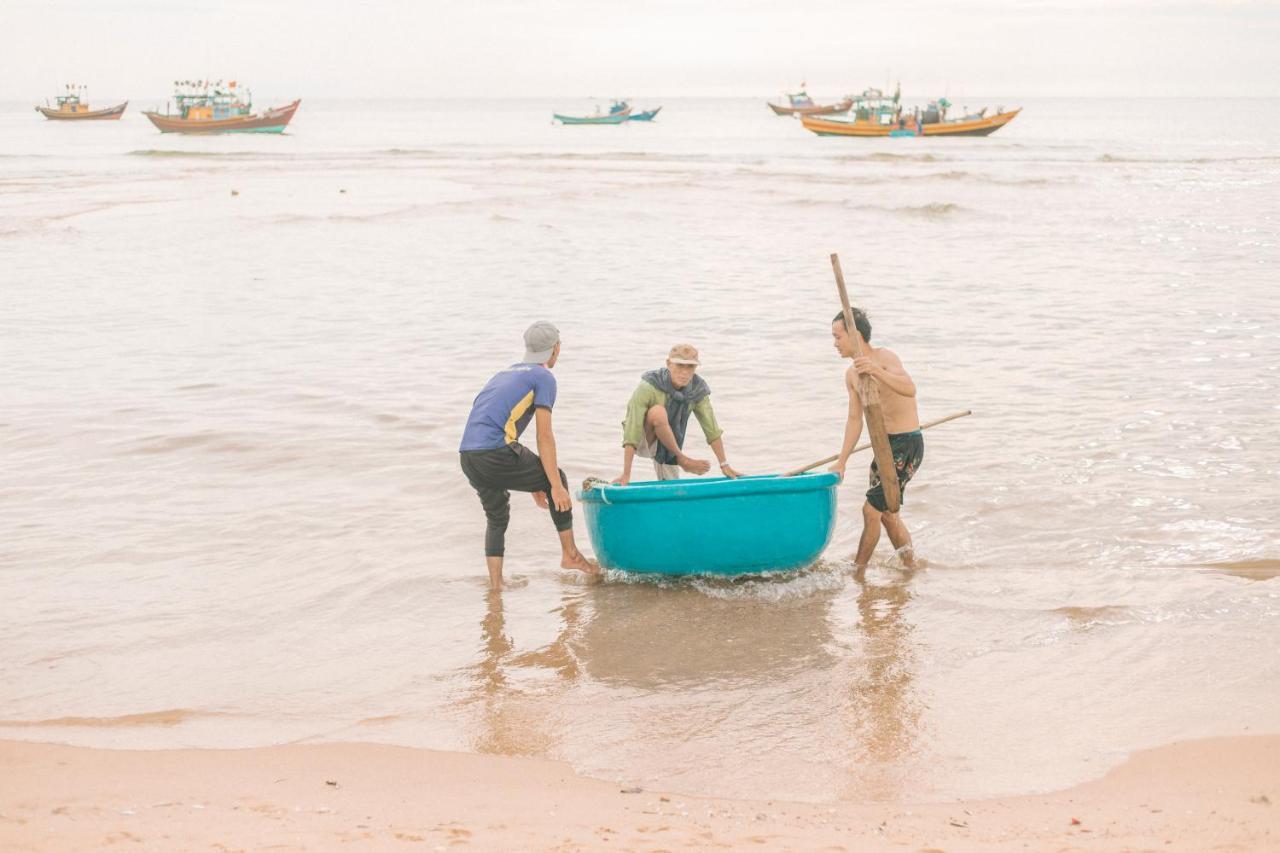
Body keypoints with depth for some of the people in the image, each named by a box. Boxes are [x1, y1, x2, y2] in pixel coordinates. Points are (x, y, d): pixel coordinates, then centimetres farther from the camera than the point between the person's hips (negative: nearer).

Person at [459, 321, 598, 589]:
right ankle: (570, 554, 19)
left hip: (468, 455, 7)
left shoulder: (505, 374, 29)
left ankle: (495, 584, 16)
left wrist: (533, 484, 35)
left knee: (496, 518, 24)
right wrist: (556, 487, -3)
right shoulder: (544, 377, 4)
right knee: (557, 480, 14)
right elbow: (544, 438, -4)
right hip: (496, 453, -7)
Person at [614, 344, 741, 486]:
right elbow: (631, 433, -33)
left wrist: (724, 465, -10)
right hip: (643, 442, -5)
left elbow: (712, 429, -9)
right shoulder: (648, 387, -30)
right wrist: (626, 475, -38)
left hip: (668, 444, 5)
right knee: (658, 412, -33)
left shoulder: (698, 389, -16)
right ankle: (681, 459, -14)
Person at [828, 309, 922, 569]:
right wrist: (841, 463, 11)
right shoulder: (852, 375, 7)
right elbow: (855, 420, 13)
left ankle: (857, 572, 2)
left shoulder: (884, 357, -18)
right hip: (885, 444, 9)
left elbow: (910, 389, -36)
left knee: (871, 510, -8)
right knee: (887, 513, 18)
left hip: (908, 443, -9)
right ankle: (911, 567, 31)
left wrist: (877, 372, -51)